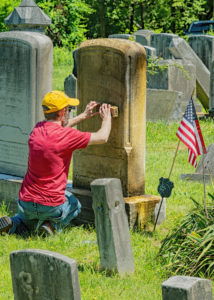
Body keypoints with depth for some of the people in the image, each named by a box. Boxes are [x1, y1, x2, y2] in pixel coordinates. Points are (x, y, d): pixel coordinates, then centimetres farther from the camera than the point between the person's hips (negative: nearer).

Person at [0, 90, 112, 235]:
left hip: (26, 202, 5)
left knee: (27, 223, 37)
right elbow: (102, 137, -7)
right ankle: (53, 226, 2)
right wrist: (107, 117, 13)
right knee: (74, 204, 30)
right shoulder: (67, 136, -17)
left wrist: (84, 116, 31)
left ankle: (12, 224, 3)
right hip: (52, 206, -5)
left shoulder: (37, 129, 2)